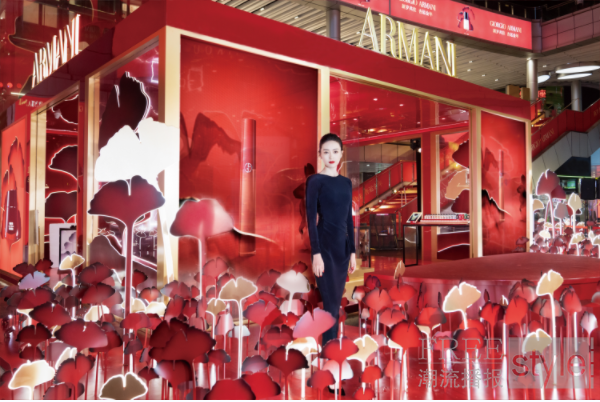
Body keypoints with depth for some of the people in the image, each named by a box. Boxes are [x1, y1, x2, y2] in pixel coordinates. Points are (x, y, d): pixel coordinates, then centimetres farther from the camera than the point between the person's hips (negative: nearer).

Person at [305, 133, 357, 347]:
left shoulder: (346, 182, 12)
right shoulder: (315, 181, -6)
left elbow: (348, 219, 14)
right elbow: (311, 218, -10)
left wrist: (352, 251, 11)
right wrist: (316, 253, -16)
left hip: (342, 247, 6)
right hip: (325, 247, -6)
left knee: (335, 304, 11)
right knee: (331, 305, -5)